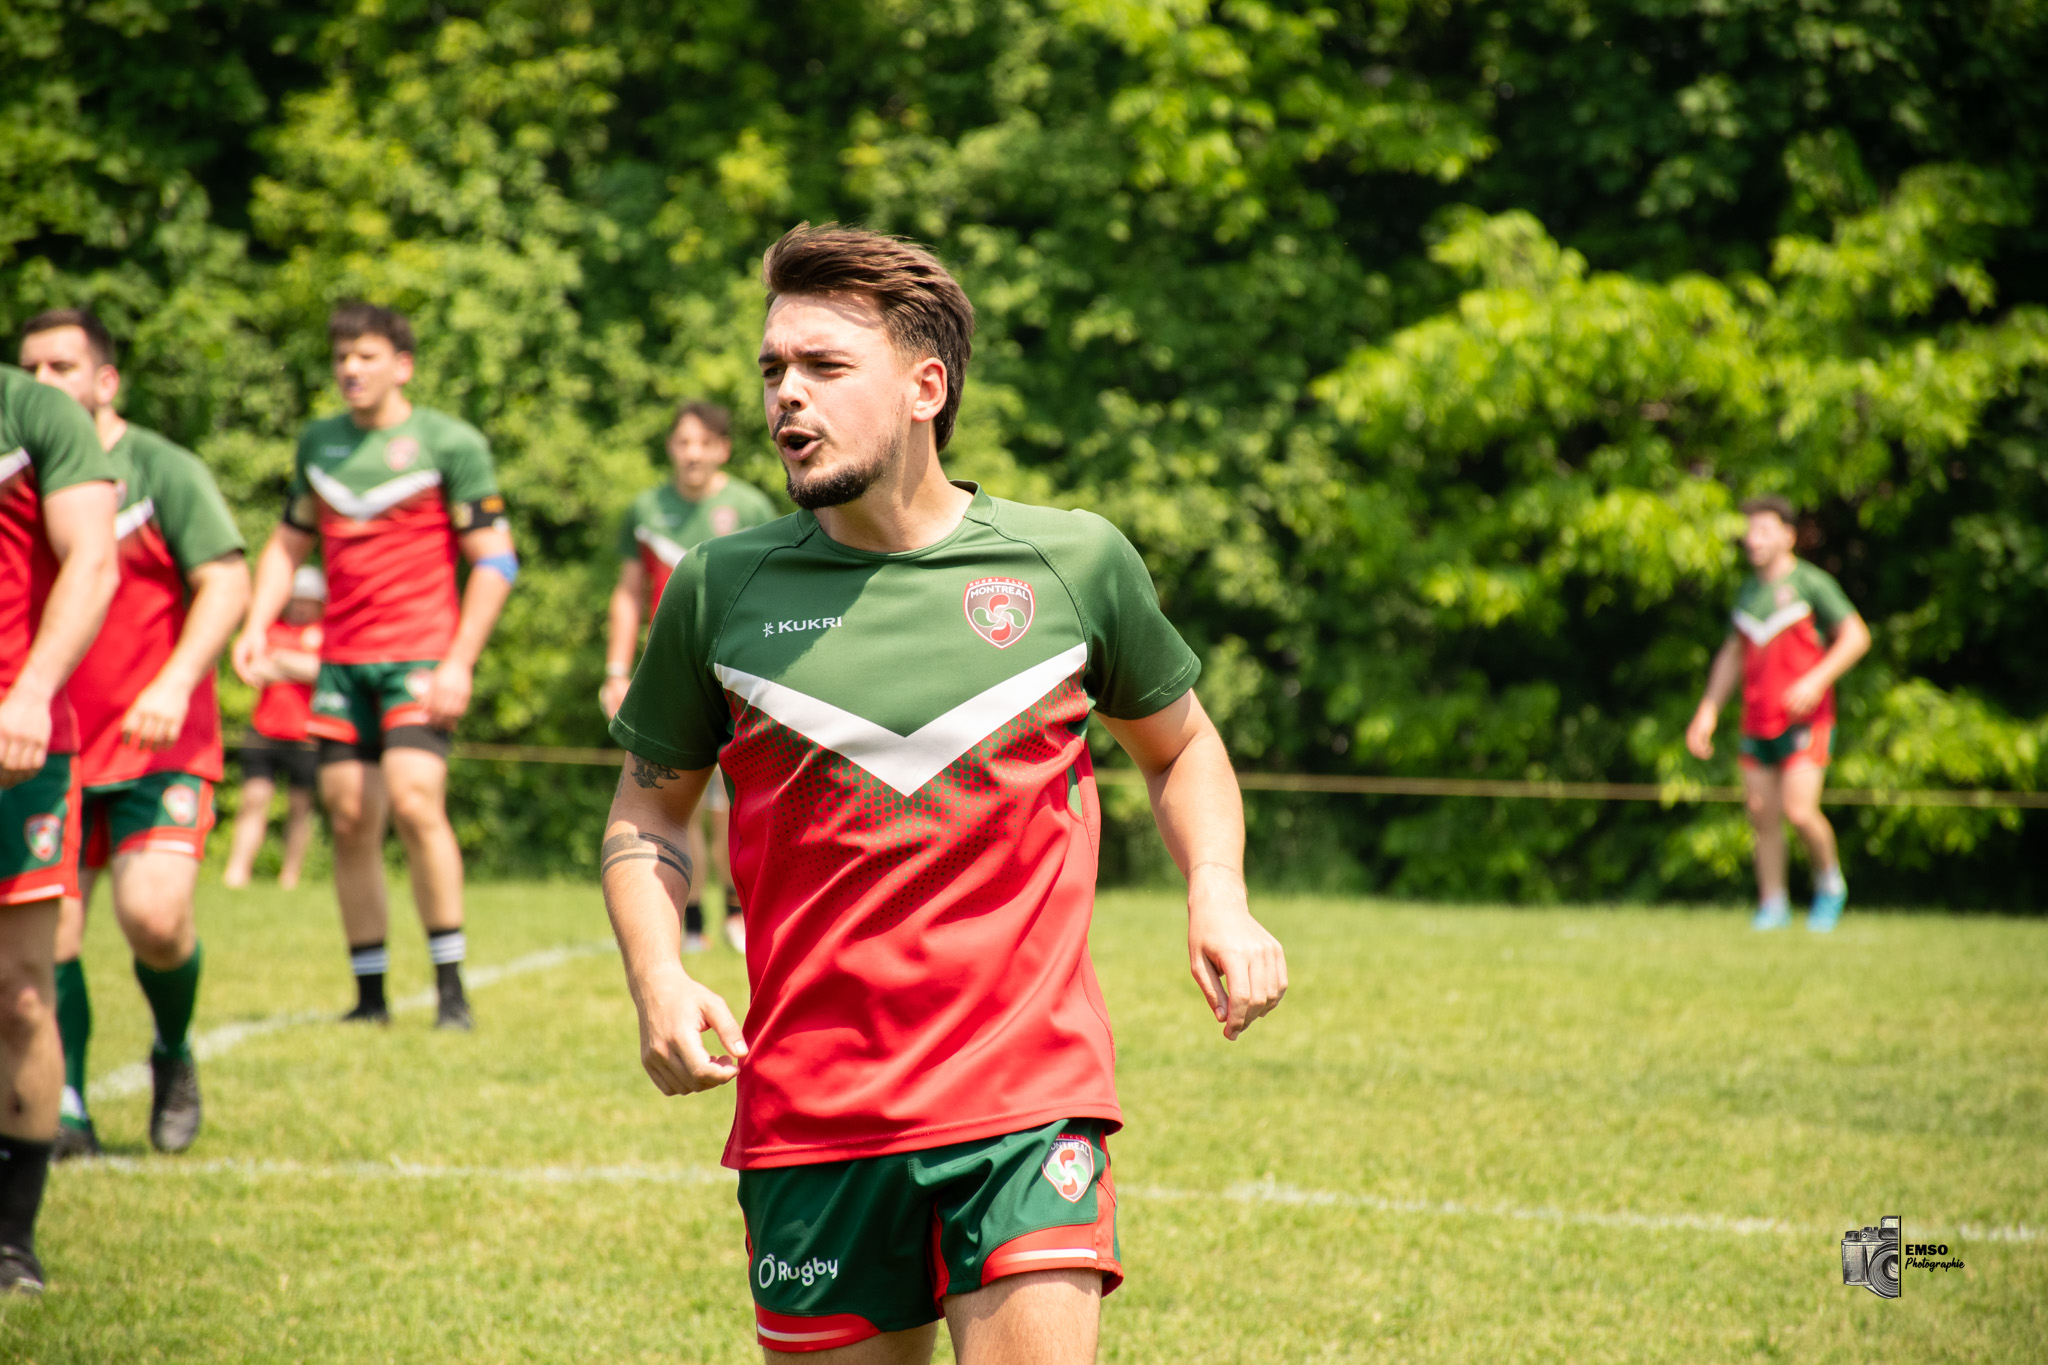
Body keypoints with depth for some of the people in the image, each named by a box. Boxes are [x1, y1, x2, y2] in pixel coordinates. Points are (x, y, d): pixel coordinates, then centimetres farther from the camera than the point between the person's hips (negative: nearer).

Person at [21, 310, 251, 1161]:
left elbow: (226, 584, -10)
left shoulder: (163, 470, -3)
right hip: (52, 747, 4)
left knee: (154, 917, -17)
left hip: (160, 745, -4)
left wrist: (174, 684, -23)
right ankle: (64, 1113, 8)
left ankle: (173, 1058, 12)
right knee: (47, 931, -3)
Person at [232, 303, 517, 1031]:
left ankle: (452, 990, -12)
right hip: (341, 658, 5)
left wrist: (459, 663, -12)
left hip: (419, 655, -5)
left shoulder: (450, 443, -3)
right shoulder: (318, 444, 13)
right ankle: (370, 994, 11)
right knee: (350, 820, 3)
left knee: (414, 803, -19)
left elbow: (494, 560, -4)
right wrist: (256, 624, 7)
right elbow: (289, 543, 23)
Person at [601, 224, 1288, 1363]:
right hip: (808, 1116, 1)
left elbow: (1180, 744, 19)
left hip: (1029, 1093, -1)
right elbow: (649, 814, 13)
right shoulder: (723, 587, 1)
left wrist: (1219, 897, 1)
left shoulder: (1075, 562, 1)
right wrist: (659, 982, -5)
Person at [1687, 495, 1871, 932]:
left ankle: (1830, 884, 9)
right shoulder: (1748, 592, 14)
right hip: (1757, 724, 6)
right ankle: (1773, 907, 14)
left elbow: (1857, 637, -8)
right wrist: (1708, 711, 14)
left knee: (1799, 811, -15)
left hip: (1805, 720, -6)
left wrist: (1817, 680, -20)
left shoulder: (1811, 583, -5)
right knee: (1763, 817, 5)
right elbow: (1731, 655, 22)